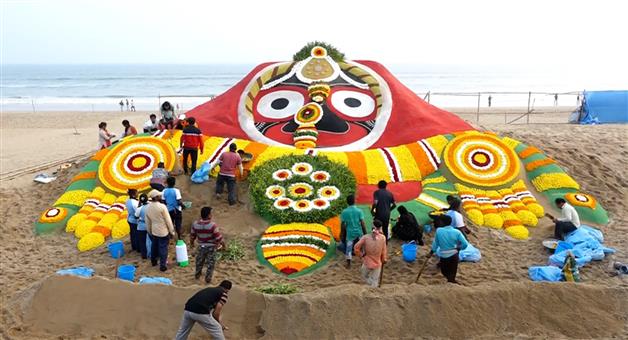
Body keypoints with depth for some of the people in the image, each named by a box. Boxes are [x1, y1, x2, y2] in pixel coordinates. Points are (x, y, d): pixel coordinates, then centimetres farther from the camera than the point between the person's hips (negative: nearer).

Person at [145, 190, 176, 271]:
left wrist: (149, 231, 19)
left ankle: (153, 261, 40)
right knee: (163, 248, 4)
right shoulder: (162, 206, -22)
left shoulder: (148, 207, -4)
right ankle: (162, 266, 9)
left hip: (154, 231, 6)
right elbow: (168, 220, -16)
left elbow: (147, 221, 6)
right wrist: (172, 231, -6)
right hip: (163, 232, -6)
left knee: (154, 246, 23)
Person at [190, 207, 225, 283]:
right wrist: (223, 244, -3)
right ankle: (208, 278, 20)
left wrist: (191, 243, 21)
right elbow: (218, 237, -21)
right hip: (211, 247, -4)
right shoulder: (212, 225, -27)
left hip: (201, 246, 4)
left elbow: (192, 235, 2)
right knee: (210, 263, 13)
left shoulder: (195, 224, -13)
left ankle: (197, 275, 42)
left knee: (199, 262, 25)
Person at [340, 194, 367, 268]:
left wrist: (342, 234, 8)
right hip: (359, 232, 0)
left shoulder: (344, 212, -8)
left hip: (349, 233, 0)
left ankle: (348, 264, 14)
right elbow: (362, 223, -11)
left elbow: (342, 224, -4)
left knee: (348, 248, 10)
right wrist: (365, 233, -2)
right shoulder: (359, 211, -11)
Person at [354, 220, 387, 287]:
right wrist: (384, 259, 13)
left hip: (367, 263, -1)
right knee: (375, 281, 17)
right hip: (377, 264, 1)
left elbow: (356, 247, -17)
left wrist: (361, 255, -1)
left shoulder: (365, 237, -17)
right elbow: (384, 251, -5)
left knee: (364, 276, 27)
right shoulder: (383, 237, -15)